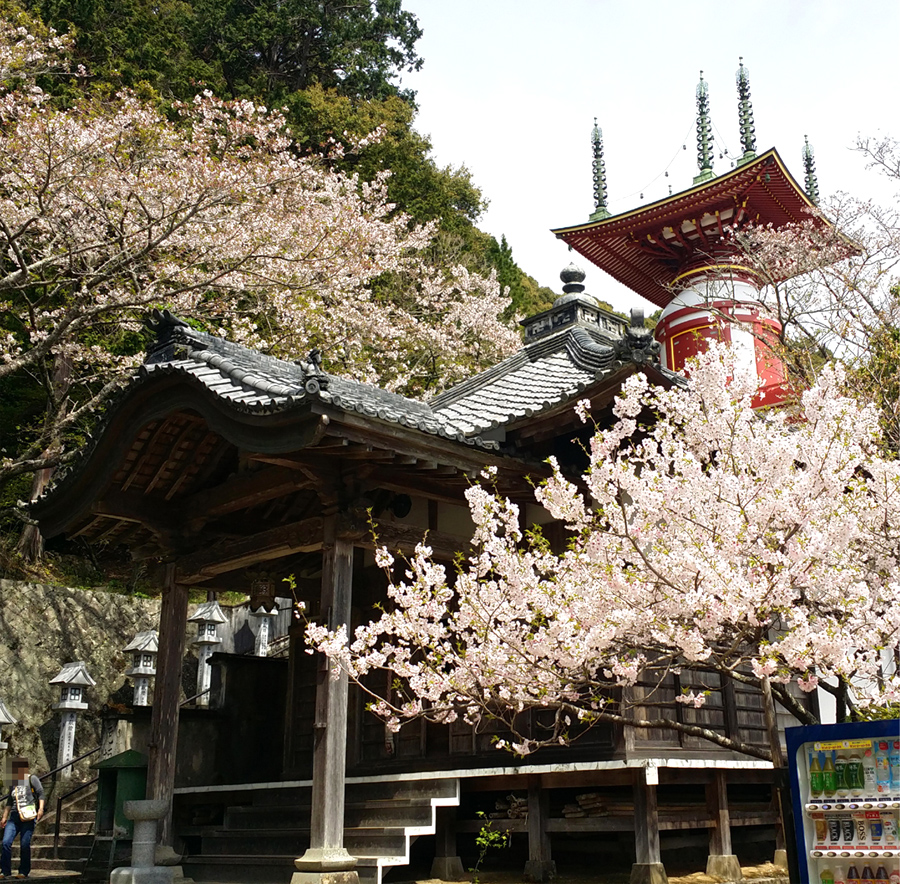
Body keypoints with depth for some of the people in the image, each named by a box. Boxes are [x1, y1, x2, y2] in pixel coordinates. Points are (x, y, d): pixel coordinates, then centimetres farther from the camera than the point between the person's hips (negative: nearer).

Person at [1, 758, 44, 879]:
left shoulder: (31, 779, 3)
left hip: (28, 817, -5)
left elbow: (41, 793, -3)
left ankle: (24, 872, 3)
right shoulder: (14, 783, 21)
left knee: (25, 844, -8)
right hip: (14, 816, 5)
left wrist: (41, 809, -16)